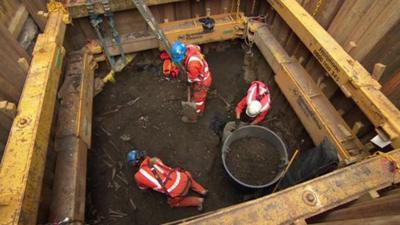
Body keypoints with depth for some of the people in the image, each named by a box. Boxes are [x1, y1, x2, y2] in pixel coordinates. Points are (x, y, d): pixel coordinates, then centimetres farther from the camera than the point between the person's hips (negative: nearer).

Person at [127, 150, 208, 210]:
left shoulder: (138, 176, 5)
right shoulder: (155, 160, 14)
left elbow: (144, 187, 26)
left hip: (176, 192, -4)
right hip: (182, 178, 4)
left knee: (173, 203, 31)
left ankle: (197, 201, 20)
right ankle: (202, 190, 31)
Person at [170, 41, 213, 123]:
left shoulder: (193, 63, -42)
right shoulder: (188, 47, -18)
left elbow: (192, 77, -24)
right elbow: (198, 47, 6)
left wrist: (189, 82, -1)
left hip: (202, 81, -8)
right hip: (201, 76, 8)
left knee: (197, 99, 12)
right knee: (200, 96, 28)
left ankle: (192, 117, 34)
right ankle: (200, 111, 51)